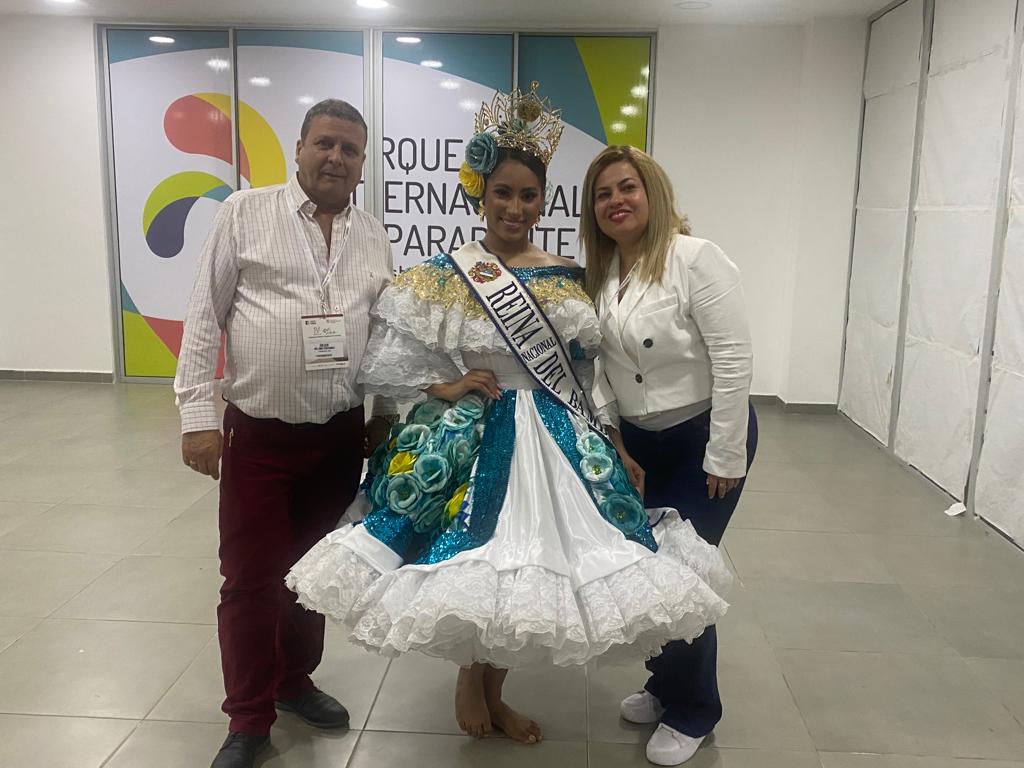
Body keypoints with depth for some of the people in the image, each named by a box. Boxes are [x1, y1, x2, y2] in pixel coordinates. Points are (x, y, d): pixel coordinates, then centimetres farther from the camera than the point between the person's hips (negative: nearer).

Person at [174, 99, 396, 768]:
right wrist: (199, 414, -10)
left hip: (341, 436, 4)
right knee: (250, 578, 4)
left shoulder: (376, 238, 8)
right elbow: (205, 316, -5)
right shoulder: (245, 213, -3)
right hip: (258, 433, -3)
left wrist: (387, 411, 9)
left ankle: (294, 680, 38)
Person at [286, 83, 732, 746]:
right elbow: (386, 358, -4)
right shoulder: (444, 275, -5)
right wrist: (444, 385, -14)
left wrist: (601, 435, 6)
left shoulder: (569, 277, 7)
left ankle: (495, 690, 35)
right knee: (475, 565, 0)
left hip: (559, 440, 5)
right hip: (474, 440, -4)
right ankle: (470, 678, 33)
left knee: (535, 567, 10)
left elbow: (589, 361, 12)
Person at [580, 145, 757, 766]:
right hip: (639, 440, 6)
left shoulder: (696, 259, -18)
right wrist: (614, 445, 0)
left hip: (705, 437, -6)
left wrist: (724, 458, -18)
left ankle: (692, 712, 23)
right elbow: (601, 369, 5)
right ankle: (666, 685, 36)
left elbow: (734, 361, -20)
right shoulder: (602, 272, 3)